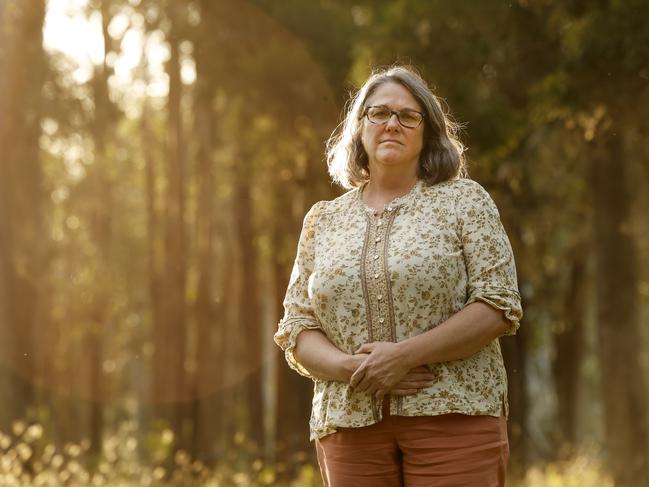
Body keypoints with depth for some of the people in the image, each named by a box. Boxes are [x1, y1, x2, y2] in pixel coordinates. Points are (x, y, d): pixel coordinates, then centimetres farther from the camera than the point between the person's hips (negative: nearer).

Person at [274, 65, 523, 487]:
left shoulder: (464, 201, 6)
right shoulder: (323, 220, 15)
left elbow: (499, 306, -4)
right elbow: (297, 329, 11)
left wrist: (404, 355, -14)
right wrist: (349, 367, -10)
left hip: (453, 418, -3)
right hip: (351, 425, 3)